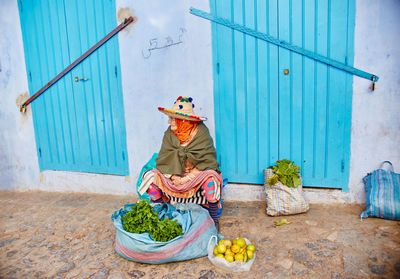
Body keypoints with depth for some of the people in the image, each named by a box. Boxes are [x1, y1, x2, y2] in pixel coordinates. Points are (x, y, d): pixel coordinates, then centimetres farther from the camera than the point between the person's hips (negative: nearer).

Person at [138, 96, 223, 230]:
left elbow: (207, 162, -14)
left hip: (197, 176, -3)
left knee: (211, 176, -34)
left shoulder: (201, 132, -12)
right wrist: (173, 175, -18)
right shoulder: (169, 133, -3)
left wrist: (188, 177, -20)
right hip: (174, 176, 3)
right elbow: (162, 161, -1)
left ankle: (213, 218, -12)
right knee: (151, 176, -19)